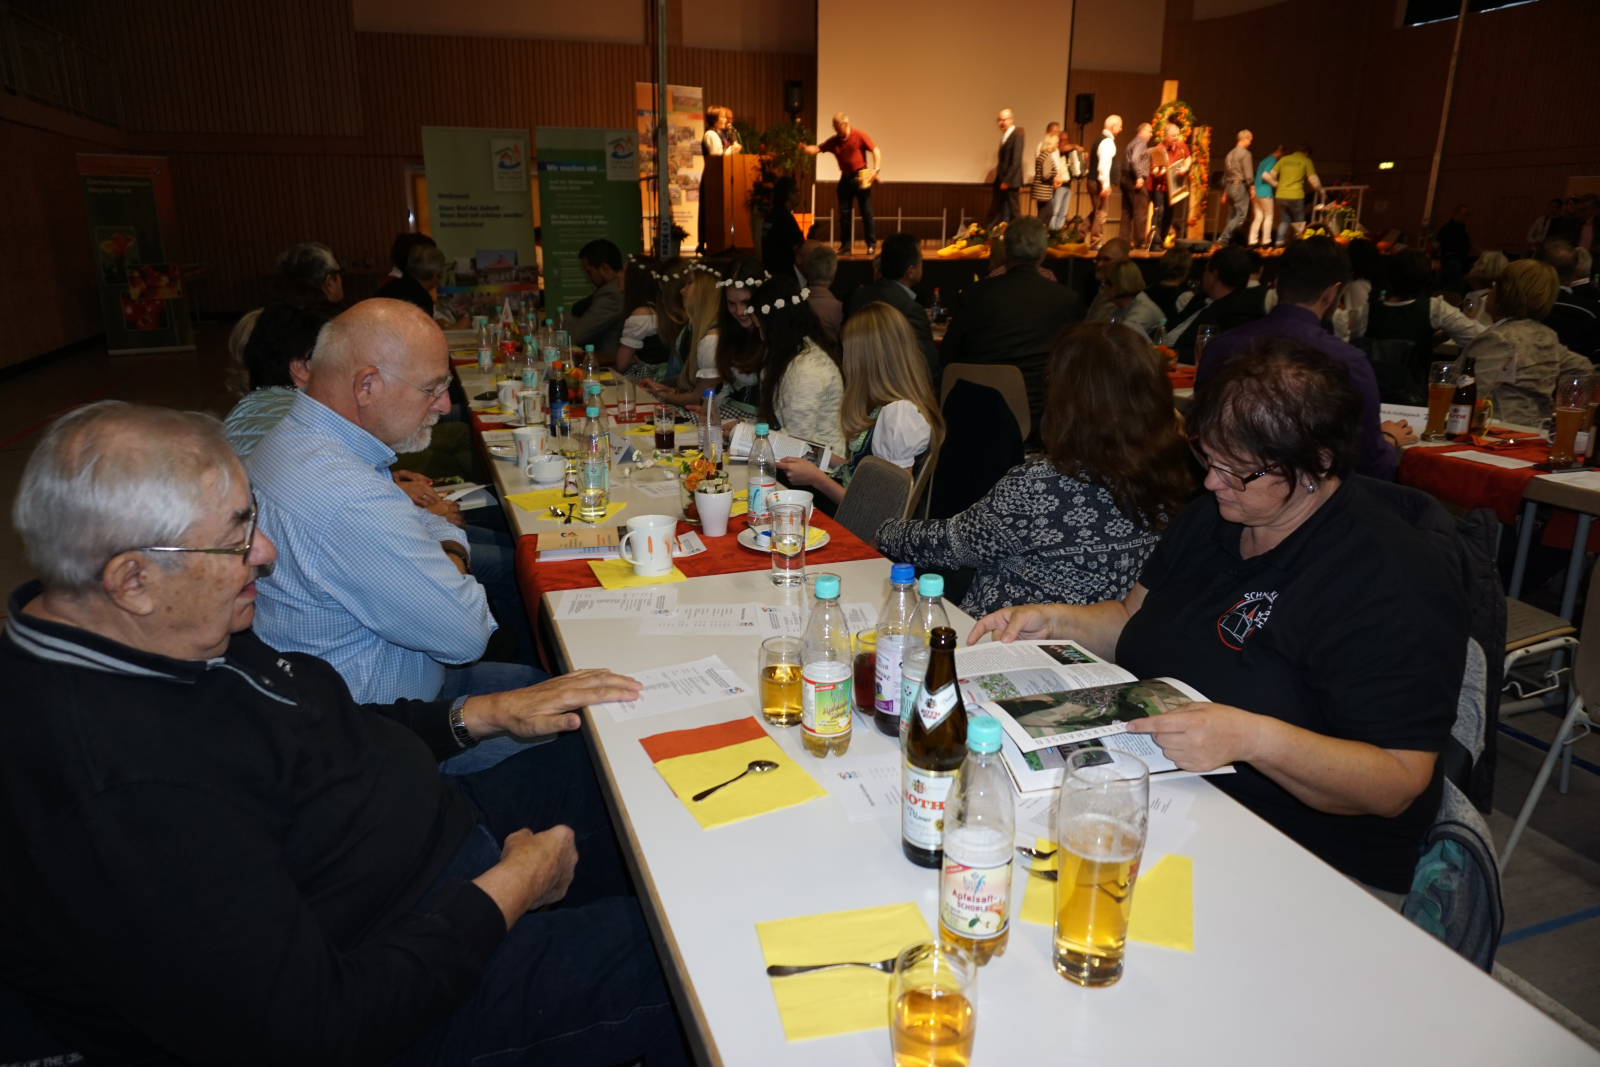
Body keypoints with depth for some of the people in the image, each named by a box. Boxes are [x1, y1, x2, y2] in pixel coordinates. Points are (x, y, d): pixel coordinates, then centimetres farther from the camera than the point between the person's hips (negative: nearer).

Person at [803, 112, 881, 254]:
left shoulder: (859, 135, -8)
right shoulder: (834, 141, 4)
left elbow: (876, 150, -8)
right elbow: (817, 149, 3)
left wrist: (876, 169, -18)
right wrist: (805, 149, -18)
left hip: (861, 177, -5)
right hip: (845, 178, 5)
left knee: (866, 212, -2)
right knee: (844, 213, 4)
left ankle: (872, 244, 4)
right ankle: (845, 246, 10)